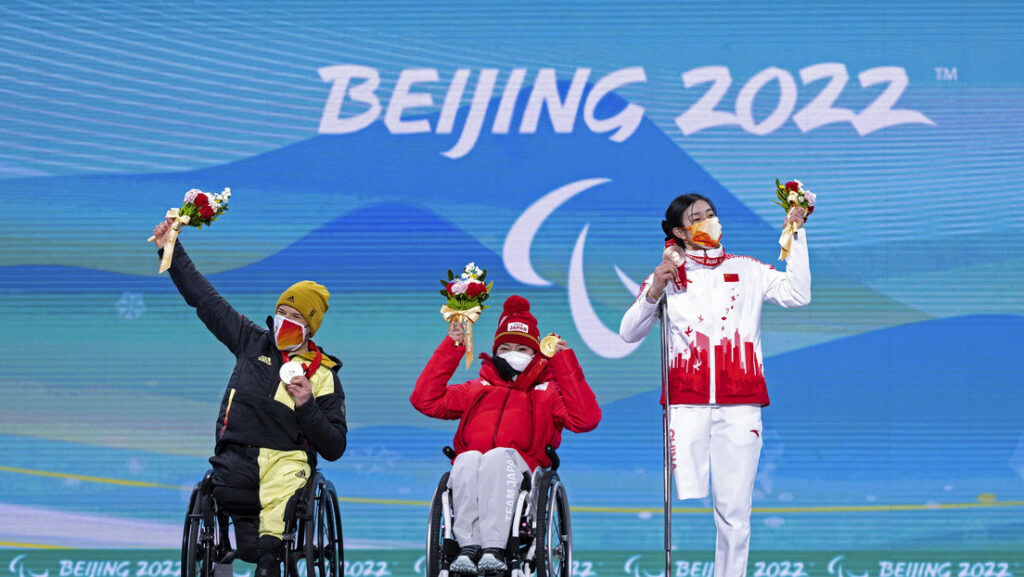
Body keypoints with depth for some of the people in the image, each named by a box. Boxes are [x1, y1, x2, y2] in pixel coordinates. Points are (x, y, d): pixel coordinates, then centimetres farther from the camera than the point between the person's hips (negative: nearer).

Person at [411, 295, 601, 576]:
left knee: (498, 455, -37)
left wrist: (565, 362, 8)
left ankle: (494, 549, -51)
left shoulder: (548, 392, 27)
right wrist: (451, 348, 20)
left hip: (519, 466, -2)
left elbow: (585, 419, 7)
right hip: (470, 472, 2)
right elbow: (426, 400, 21)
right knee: (469, 458, -35)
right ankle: (468, 548, -46)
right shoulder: (477, 389, 34)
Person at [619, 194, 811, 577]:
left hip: (739, 405, 1)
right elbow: (629, 333, 6)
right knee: (687, 507, -9)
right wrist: (653, 293, -9)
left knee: (734, 509, -3)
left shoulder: (746, 271, 14)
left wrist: (796, 234, -2)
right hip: (686, 405, -1)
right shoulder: (668, 275, 13)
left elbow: (796, 295, 0)